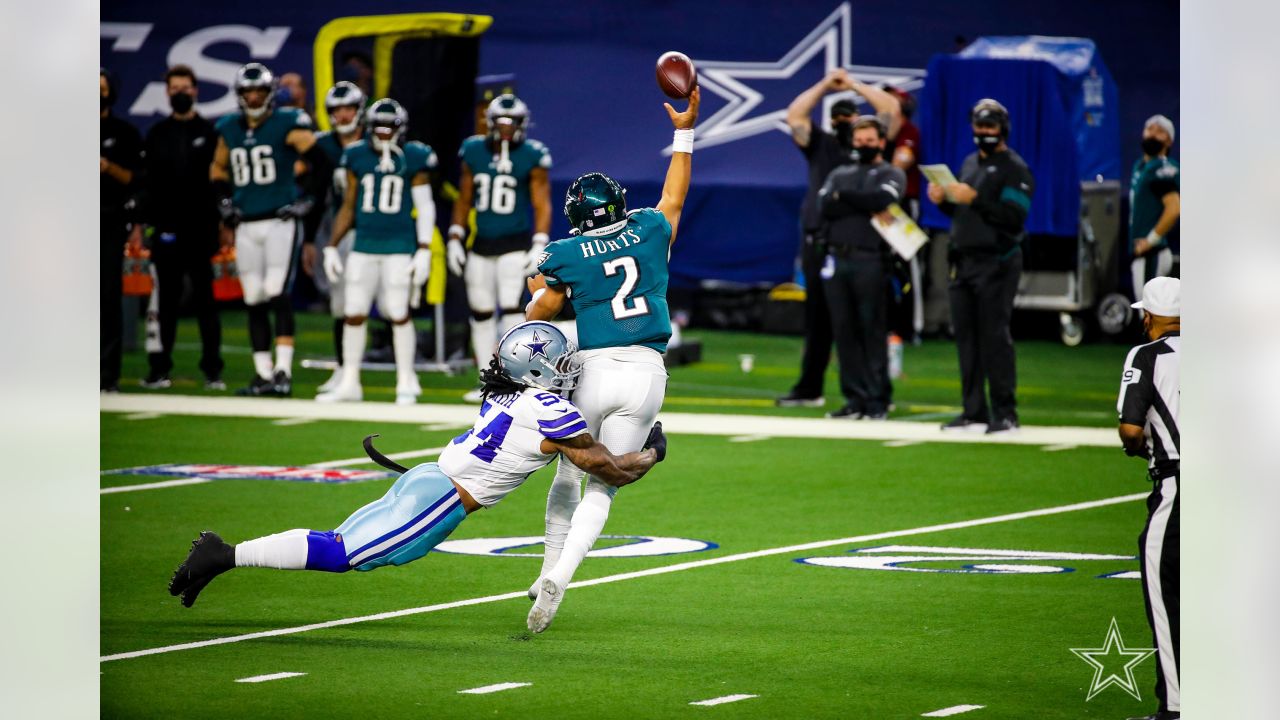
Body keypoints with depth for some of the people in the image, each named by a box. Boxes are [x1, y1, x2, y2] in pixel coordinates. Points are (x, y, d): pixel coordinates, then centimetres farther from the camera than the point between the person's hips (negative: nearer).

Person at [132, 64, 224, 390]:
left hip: (201, 228, -2)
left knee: (205, 299, 0)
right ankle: (160, 369, 9)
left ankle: (213, 371, 1)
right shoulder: (157, 135, 10)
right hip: (166, 229, 2)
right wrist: (140, 223, 5)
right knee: (167, 300, 5)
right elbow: (147, 183, 10)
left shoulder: (210, 133, 3)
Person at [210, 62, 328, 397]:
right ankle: (263, 374, 12)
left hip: (280, 221, -6)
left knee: (277, 294, -15)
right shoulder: (229, 130, 10)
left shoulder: (287, 125, -6)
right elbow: (218, 170, 26)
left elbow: (322, 162, -6)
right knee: (254, 301, 7)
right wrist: (225, 205, 15)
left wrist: (306, 200, -7)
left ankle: (283, 371, -15)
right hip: (246, 226, 6)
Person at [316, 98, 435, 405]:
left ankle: (406, 383, 10)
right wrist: (332, 246, 10)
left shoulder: (413, 159, -3)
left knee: (399, 314, -2)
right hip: (364, 246, 3)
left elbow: (425, 208, 0)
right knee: (354, 313, 3)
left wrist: (424, 251, -6)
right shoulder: (357, 157, 6)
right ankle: (349, 383, 11)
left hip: (400, 247, -3)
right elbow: (349, 206, 13)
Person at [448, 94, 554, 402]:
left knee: (511, 308, -14)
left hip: (515, 245, -4)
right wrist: (455, 238, 9)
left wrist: (539, 245, -13)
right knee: (481, 312, 7)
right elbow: (464, 200, 12)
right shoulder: (474, 152, 3)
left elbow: (542, 205, -5)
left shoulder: (531, 157, -7)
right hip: (481, 245, 4)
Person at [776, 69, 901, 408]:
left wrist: (855, 85, 6)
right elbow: (794, 115, 3)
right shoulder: (820, 144, 12)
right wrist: (825, 85, 4)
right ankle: (809, 389, 17)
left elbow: (892, 110, 1)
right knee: (818, 317, 10)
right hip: (819, 240, 2)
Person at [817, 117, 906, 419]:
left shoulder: (891, 174, 10)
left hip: (870, 261, -4)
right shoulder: (840, 174, 20)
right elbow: (825, 206, 1)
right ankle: (855, 398, 6)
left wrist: (843, 197, -3)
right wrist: (867, 209, -7)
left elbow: (882, 199, -12)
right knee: (844, 331, 2)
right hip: (837, 259, 4)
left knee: (873, 331, -5)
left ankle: (878, 400, -3)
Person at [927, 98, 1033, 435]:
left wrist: (975, 200, -23)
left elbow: (1014, 217, -17)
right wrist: (944, 200, 4)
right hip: (963, 261, 8)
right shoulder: (970, 163, 20)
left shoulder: (1014, 168, -6)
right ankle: (974, 412, 13)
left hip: (995, 263, -8)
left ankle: (1005, 413, -8)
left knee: (994, 337, -10)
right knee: (966, 337, 7)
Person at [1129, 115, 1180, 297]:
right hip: (1141, 252, 10)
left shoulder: (1163, 169, -15)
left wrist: (1151, 239, -22)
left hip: (1153, 253, -10)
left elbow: (1174, 208, -27)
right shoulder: (1140, 166, 15)